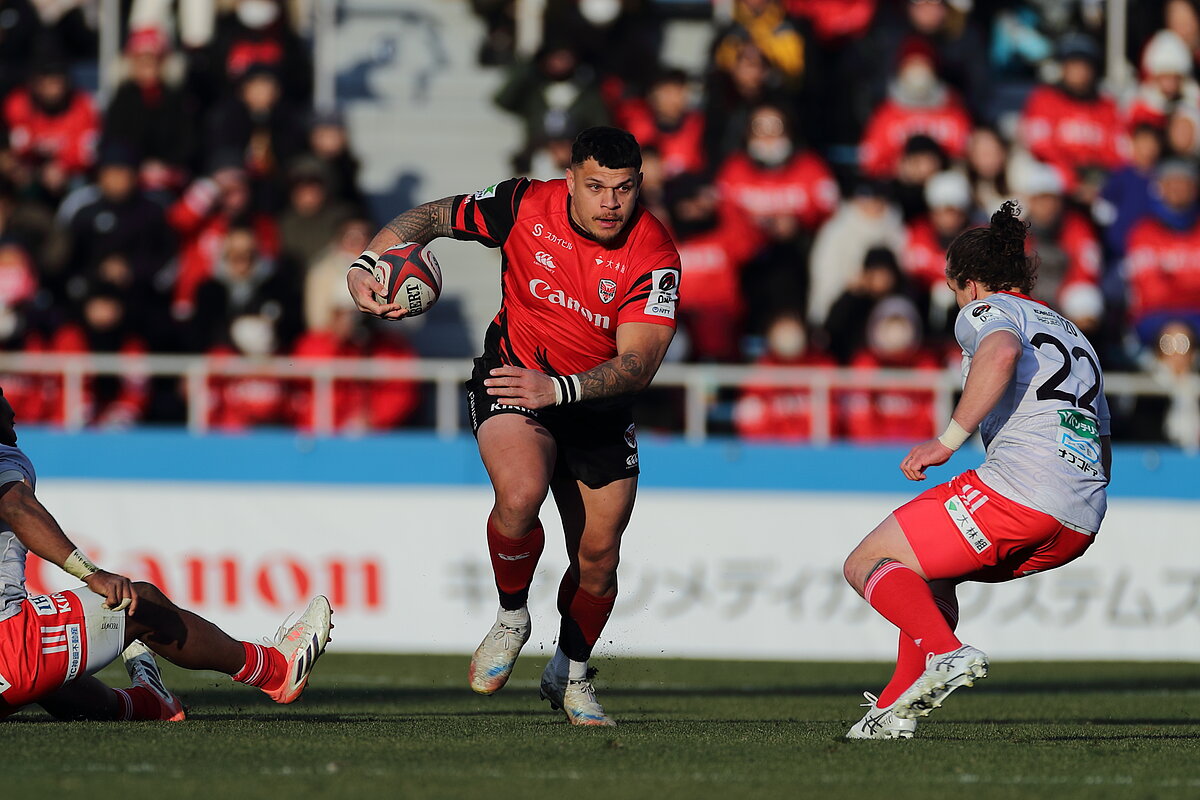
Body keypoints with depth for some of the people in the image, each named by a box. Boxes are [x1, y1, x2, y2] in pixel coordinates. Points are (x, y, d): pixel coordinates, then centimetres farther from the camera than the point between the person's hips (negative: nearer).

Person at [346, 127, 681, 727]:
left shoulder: (654, 255, -21)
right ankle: (511, 618, -2)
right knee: (521, 493, -30)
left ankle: (570, 673, 33)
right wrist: (364, 265, -18)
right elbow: (433, 216, -2)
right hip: (513, 374, -1)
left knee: (598, 554, 5)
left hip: (599, 403, 1)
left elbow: (637, 364, -28)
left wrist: (558, 390, -43)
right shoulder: (526, 206, -17)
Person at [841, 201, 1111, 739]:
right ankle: (897, 707, 21)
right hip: (1081, 526, 8)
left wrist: (948, 441, -18)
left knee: (867, 565, -1)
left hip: (1018, 484, -8)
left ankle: (946, 654, -26)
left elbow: (1002, 351, -20)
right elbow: (1103, 458, 31)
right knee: (927, 566, 29)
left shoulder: (984, 310, 8)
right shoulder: (1072, 335, 32)